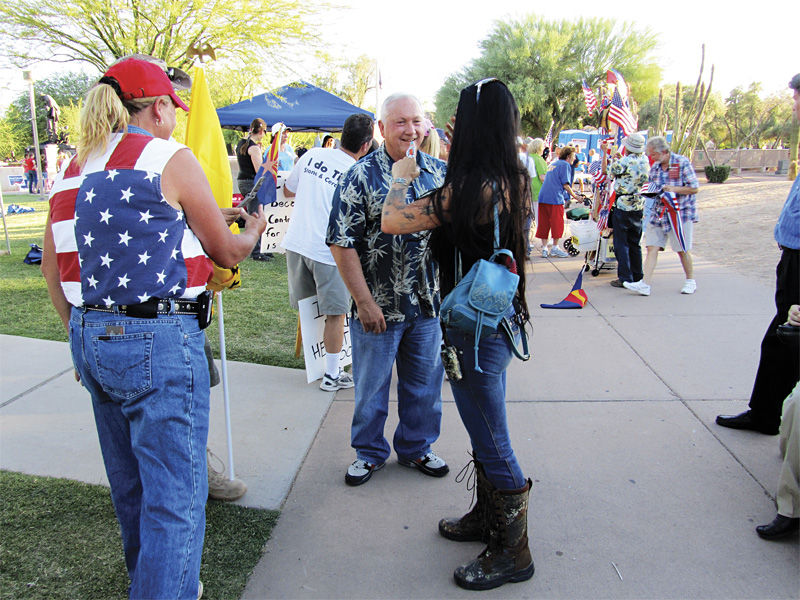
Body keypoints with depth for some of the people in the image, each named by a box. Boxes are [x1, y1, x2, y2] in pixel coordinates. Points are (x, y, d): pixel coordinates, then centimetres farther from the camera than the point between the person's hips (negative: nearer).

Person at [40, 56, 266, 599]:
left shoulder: (74, 171, 12)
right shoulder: (171, 159, -8)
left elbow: (51, 267, 16)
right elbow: (226, 253, -2)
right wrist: (254, 230, 19)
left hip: (92, 338, 8)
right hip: (160, 342, -8)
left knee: (130, 486, 23)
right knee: (175, 494, 2)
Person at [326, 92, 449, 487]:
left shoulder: (438, 172, 5)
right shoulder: (361, 176, -9)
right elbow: (342, 243, -11)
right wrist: (364, 301, -14)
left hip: (428, 304, 4)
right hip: (378, 306, -4)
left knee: (425, 382, 16)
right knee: (371, 384, 11)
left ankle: (416, 447, 37)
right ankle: (369, 452, 32)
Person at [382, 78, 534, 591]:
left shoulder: (470, 188, -24)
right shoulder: (515, 179, 3)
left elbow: (391, 222, -20)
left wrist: (402, 176, -3)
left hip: (476, 327, -9)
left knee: (492, 443, 5)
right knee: (487, 434, 23)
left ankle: (514, 553, 22)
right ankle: (487, 518, 43)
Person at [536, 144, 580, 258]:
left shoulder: (553, 163, 23)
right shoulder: (565, 164, -1)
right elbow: (565, 184, -9)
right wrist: (575, 196, 1)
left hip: (543, 196, 7)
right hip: (555, 197, -7)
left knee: (543, 223, 6)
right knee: (557, 223, 1)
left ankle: (544, 248, 8)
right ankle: (555, 248, 4)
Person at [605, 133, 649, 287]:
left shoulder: (624, 162, -17)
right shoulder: (645, 161, 3)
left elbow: (605, 169, -1)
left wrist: (605, 152, 10)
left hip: (623, 206, -6)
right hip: (639, 207, 6)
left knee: (621, 244, 0)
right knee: (635, 243, 15)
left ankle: (625, 278, 0)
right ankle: (637, 276, 22)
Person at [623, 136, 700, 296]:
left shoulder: (682, 163, -9)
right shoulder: (654, 167, 8)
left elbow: (694, 188, -9)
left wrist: (673, 189, -21)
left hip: (681, 213, -5)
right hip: (659, 213, 5)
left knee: (682, 250, 4)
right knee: (652, 247, -3)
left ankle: (690, 280, 24)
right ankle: (645, 284, -6)